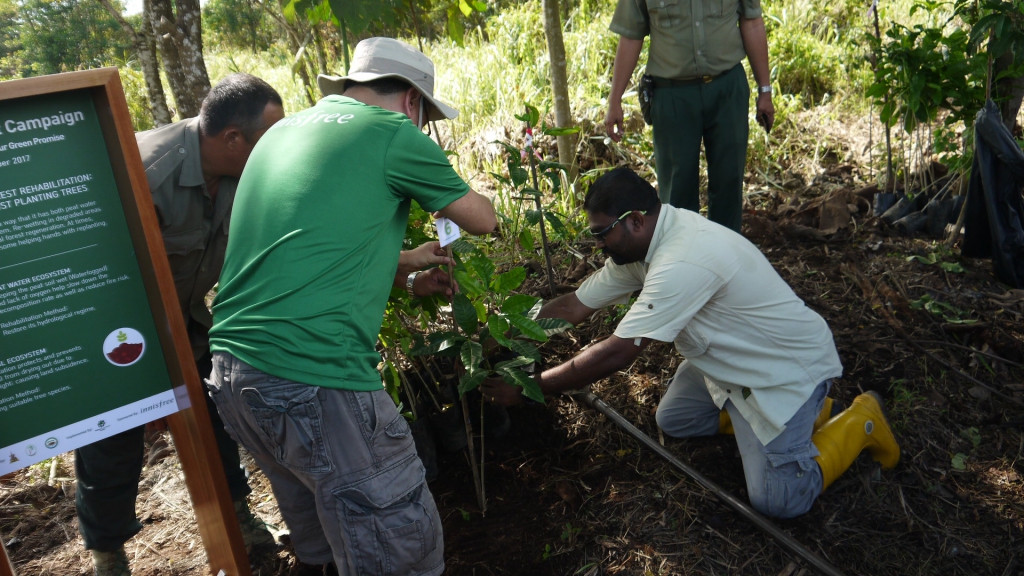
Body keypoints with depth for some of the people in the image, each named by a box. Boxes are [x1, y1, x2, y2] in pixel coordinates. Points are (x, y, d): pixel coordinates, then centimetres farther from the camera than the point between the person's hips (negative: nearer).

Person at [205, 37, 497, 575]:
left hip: (232, 369, 9)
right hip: (313, 380, -9)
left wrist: (407, 279, 34)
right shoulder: (393, 134, -3)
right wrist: (457, 194, 31)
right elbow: (482, 220, 9)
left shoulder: (282, 132, 19)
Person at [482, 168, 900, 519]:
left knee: (777, 501, -11)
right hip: (734, 359, 9)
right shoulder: (639, 243, -6)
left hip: (789, 366, -9)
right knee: (673, 421, 14)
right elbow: (574, 306, -3)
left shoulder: (683, 263, -36)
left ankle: (861, 422, 12)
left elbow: (617, 354, -34)